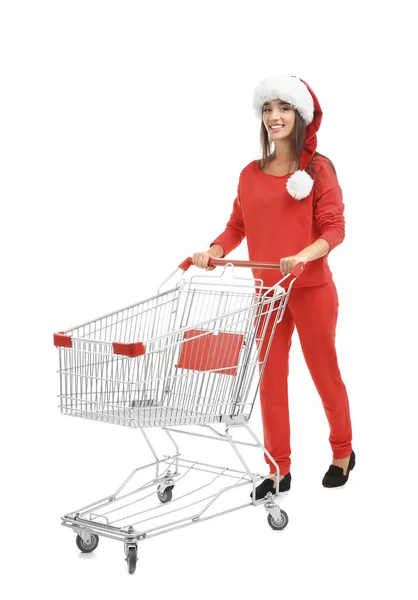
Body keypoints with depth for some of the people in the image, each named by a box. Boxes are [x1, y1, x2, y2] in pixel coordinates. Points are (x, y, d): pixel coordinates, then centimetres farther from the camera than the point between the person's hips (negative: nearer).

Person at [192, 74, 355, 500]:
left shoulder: (318, 168, -7)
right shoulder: (251, 173, 6)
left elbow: (334, 228, -12)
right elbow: (237, 225, 6)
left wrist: (304, 256, -29)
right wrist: (214, 252, -12)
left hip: (312, 290, -4)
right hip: (267, 292, 4)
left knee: (324, 373, 10)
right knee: (270, 380, 7)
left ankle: (343, 453, 31)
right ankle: (278, 469, 18)